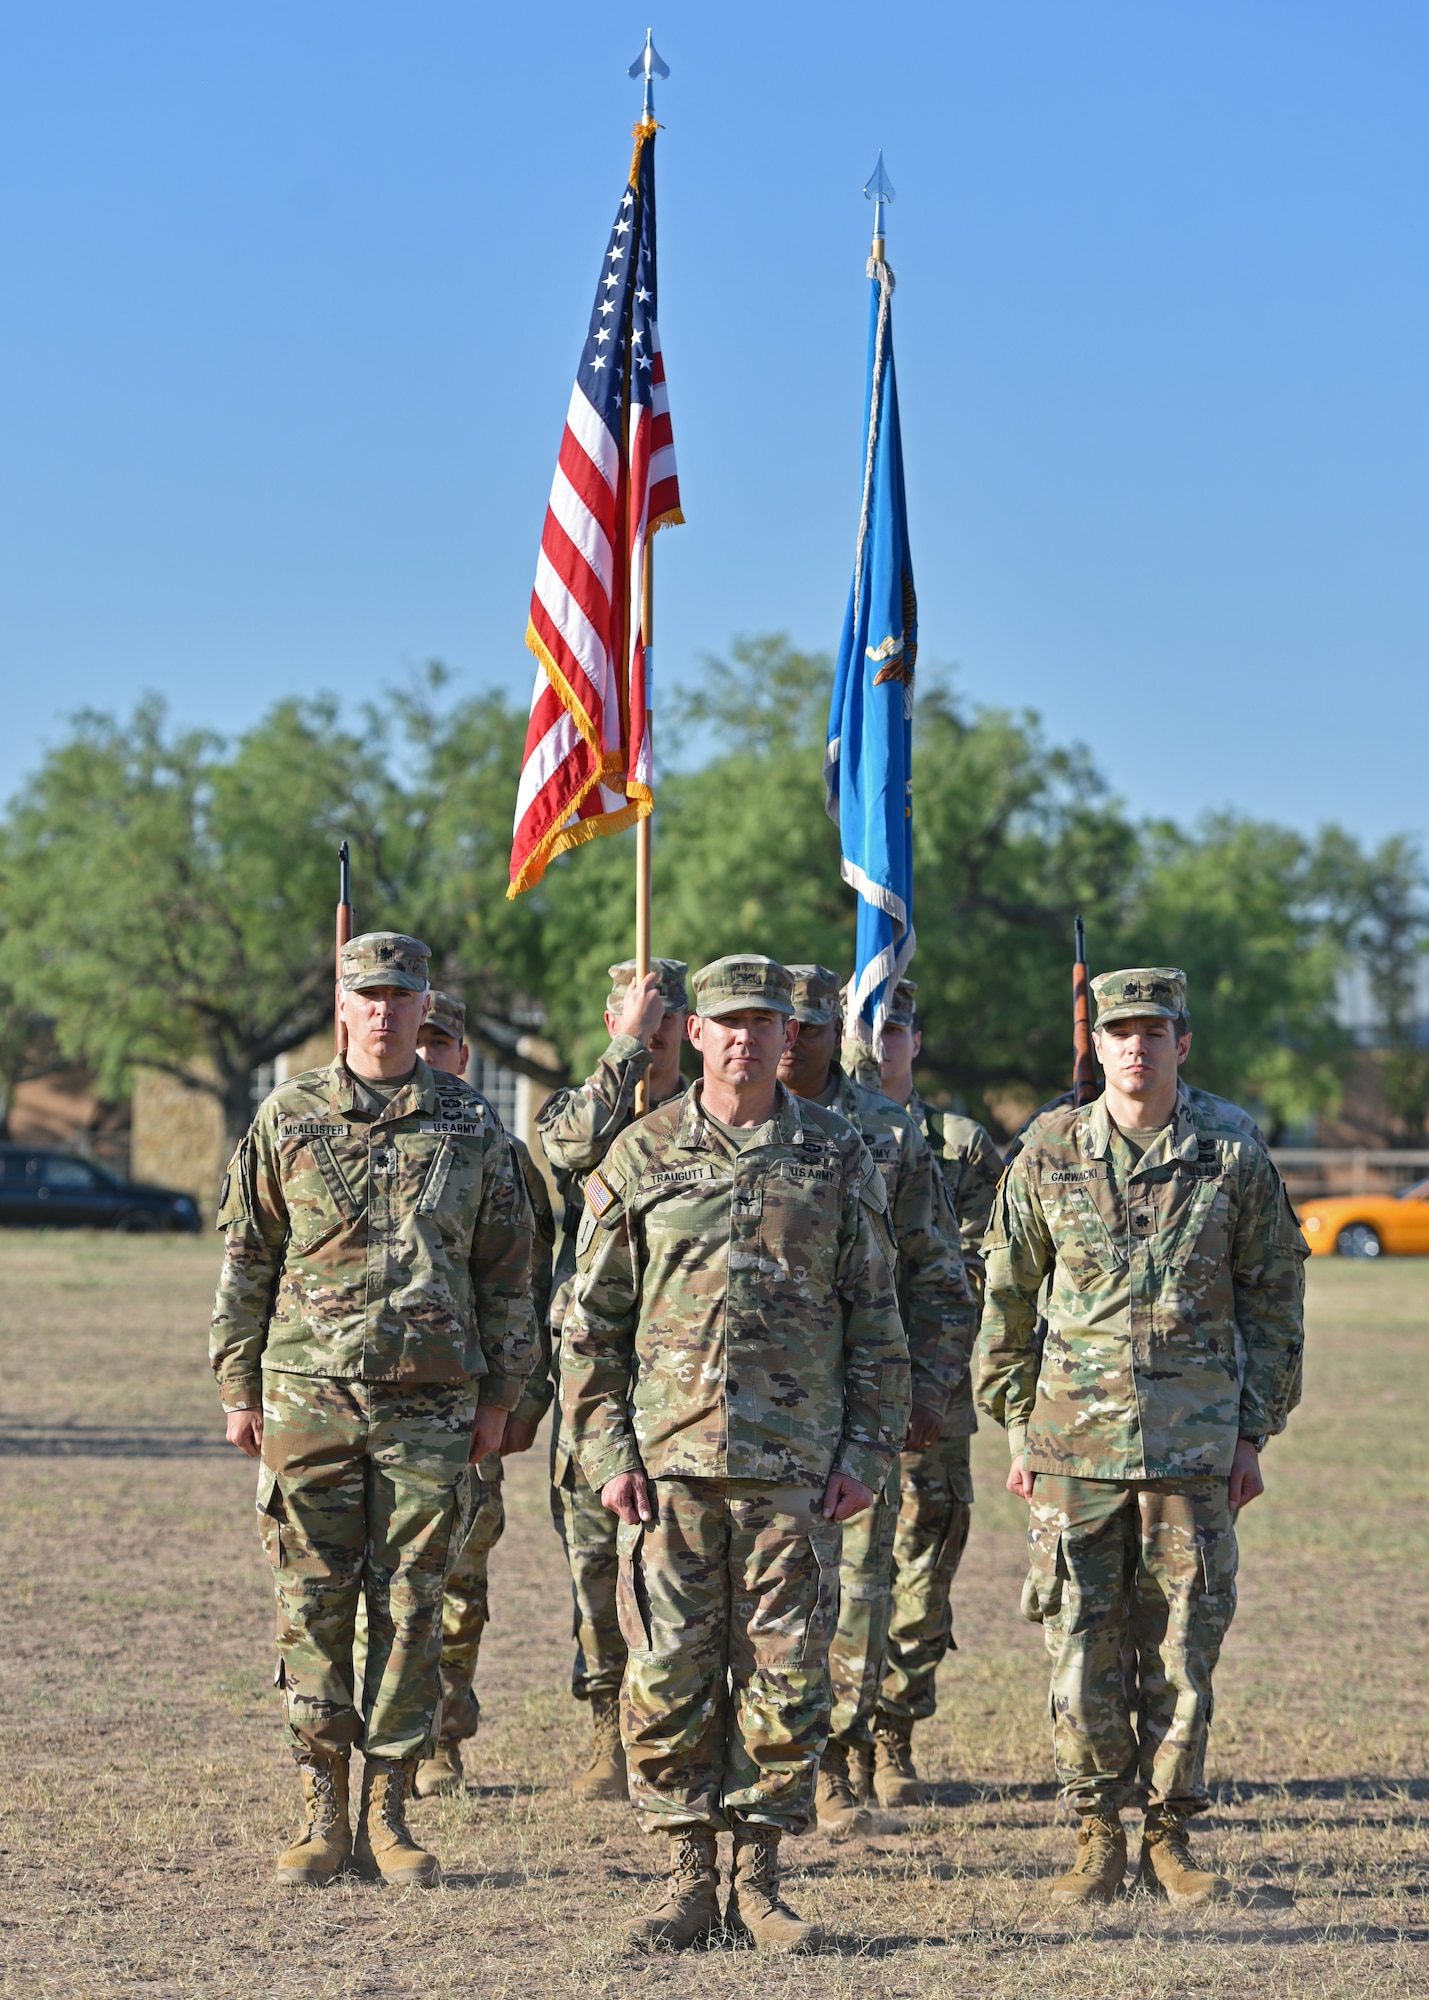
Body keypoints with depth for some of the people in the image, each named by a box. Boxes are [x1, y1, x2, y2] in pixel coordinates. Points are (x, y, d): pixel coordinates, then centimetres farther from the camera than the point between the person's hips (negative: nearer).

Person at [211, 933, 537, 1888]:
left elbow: (507, 1268, 10)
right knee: (313, 1606, 1)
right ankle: (323, 1815, 8)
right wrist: (239, 1388, 4)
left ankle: (389, 1814, 9)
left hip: (430, 1406, 0)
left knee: (412, 1610, 1)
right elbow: (246, 1261, 8)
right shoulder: (288, 1120, 6)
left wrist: (501, 1394, 7)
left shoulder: (471, 1124, 7)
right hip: (308, 1400, 0)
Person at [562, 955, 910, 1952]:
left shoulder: (838, 1157, 6)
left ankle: (760, 1880, 11)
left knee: (786, 1678, 1)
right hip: (671, 1460, 0)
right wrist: (607, 1450, -1)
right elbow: (591, 1320, 7)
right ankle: (690, 1880, 9)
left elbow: (876, 1320, 8)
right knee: (669, 1677, -1)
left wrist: (869, 1452, 0)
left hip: (797, 1464, 0)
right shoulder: (642, 1157, 5)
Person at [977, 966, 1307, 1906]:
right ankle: (1098, 1837, 12)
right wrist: (1017, 1430, 7)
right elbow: (1007, 1300, 10)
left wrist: (1254, 1435, 4)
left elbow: (1274, 1301, 7)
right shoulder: (1048, 1156, 2)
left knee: (1184, 1649, 3)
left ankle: (1171, 1835, 14)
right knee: (1082, 1647, 1)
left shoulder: (1234, 1159, 1)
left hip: (1195, 1445, 0)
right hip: (1076, 1441, 0)